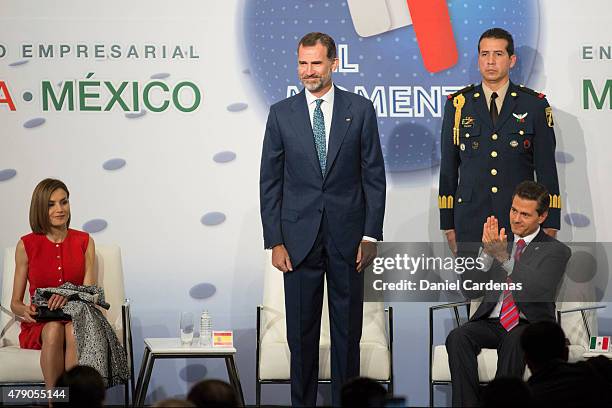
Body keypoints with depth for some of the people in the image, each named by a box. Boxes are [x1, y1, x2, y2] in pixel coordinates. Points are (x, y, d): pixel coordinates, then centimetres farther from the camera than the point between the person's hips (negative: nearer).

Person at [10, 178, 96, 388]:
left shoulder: (84, 241, 7)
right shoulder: (27, 245, 3)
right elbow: (15, 302, 7)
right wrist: (24, 311, -18)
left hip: (77, 319, 1)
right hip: (38, 325, 0)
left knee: (74, 330, -35)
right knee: (54, 329, -36)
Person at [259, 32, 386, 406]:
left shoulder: (360, 110, 2)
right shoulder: (282, 114, 3)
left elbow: (374, 176, 3)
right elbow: (270, 182, 4)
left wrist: (371, 235, -3)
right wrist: (275, 241, -2)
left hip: (347, 237, 0)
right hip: (300, 239, 1)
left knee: (348, 331, 5)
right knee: (301, 333, 4)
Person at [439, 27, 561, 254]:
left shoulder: (535, 105, 6)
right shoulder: (458, 105, 9)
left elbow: (546, 168, 6)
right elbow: (448, 168, 10)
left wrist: (550, 224, 1)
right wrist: (448, 224, 6)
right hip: (470, 221, 1)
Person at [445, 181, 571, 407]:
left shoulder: (556, 250, 5)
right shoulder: (498, 242, 18)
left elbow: (538, 291, -15)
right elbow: (470, 290, 7)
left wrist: (504, 257, -22)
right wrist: (486, 253, -8)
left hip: (529, 324, -4)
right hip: (490, 322, 4)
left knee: (515, 340, -38)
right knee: (458, 337, -28)